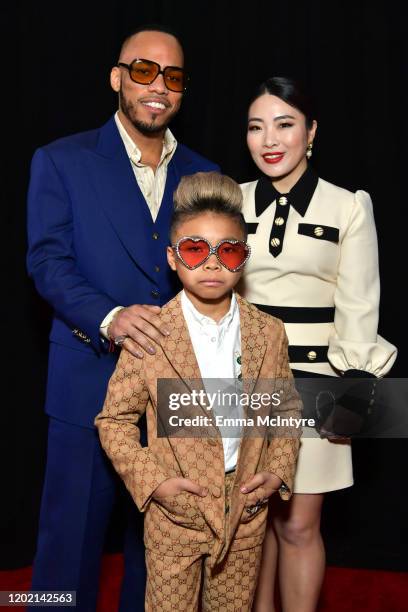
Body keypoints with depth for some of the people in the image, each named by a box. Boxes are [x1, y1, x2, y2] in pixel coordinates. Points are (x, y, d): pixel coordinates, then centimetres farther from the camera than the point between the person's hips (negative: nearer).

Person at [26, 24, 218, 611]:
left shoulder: (204, 176, 9)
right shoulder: (61, 161, 0)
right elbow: (49, 261, -8)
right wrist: (109, 318, -25)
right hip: (90, 384, -3)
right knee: (70, 539, 7)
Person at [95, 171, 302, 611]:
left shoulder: (268, 333, -3)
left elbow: (286, 409, 8)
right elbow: (115, 419, -6)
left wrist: (279, 471, -6)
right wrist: (151, 480, -17)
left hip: (246, 509, 3)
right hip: (173, 511, -2)